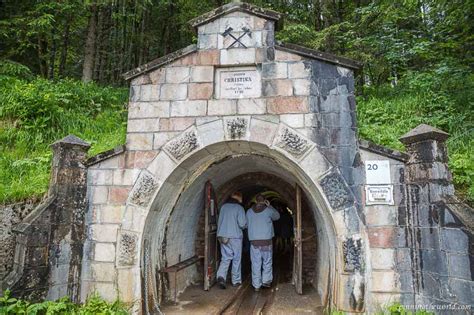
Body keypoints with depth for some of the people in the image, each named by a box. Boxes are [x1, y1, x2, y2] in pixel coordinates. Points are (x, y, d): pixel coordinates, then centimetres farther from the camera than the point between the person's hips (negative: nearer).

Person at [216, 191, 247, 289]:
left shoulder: (223, 206, 6)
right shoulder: (239, 208, -9)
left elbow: (219, 221, 11)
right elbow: (242, 224, -14)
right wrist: (245, 225, 7)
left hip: (222, 236, 4)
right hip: (235, 237, -4)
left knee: (225, 258, 9)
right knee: (236, 259, 10)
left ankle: (221, 276, -11)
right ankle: (236, 281, 19)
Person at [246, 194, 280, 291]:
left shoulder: (249, 212, 3)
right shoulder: (268, 210, -3)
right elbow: (277, 216, 16)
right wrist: (269, 206, 15)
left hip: (254, 241, 2)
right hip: (266, 241, -2)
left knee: (256, 264, 6)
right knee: (267, 263, 13)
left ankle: (256, 285, 9)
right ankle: (266, 281, 17)